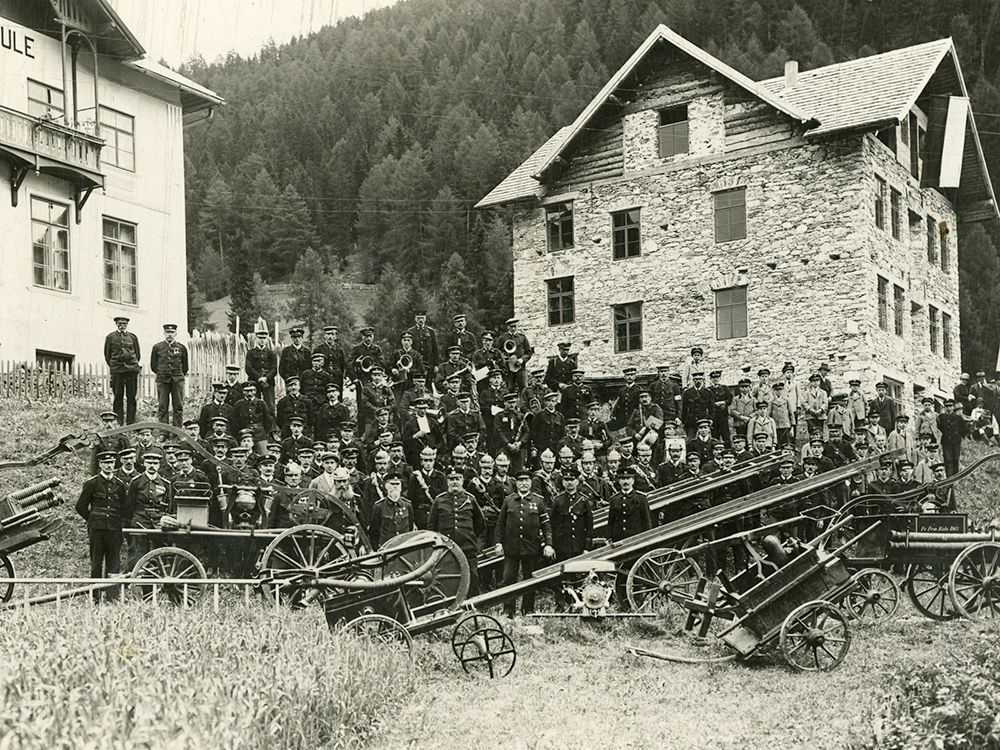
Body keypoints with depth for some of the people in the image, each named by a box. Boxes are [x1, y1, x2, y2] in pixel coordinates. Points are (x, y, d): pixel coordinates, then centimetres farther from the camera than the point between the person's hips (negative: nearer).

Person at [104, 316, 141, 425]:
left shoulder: (133, 337, 12)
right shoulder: (110, 337, 8)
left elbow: (137, 354, 17)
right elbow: (107, 354, 12)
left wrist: (134, 365, 12)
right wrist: (113, 366, 12)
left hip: (132, 369, 1)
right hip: (116, 371, -1)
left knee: (131, 397, 1)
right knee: (118, 397, -1)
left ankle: (131, 423, 4)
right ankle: (118, 423, 2)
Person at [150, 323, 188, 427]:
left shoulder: (181, 348, 4)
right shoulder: (157, 347, 3)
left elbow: (185, 366, 14)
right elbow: (153, 365, 13)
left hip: (178, 381, 0)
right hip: (162, 380, 0)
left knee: (178, 407, 1)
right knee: (162, 407, 0)